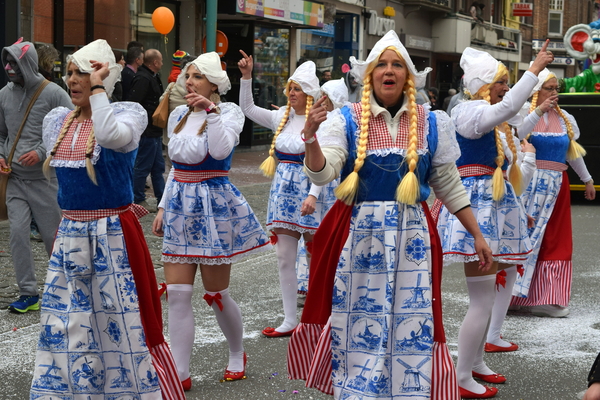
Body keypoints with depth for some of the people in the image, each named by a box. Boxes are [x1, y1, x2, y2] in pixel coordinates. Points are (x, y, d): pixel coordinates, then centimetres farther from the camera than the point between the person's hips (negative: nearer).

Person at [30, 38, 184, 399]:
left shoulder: (128, 113, -8)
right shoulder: (56, 120, 9)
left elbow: (111, 136, -32)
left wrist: (98, 87, -20)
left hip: (114, 237, -6)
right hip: (70, 235, 6)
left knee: (124, 324, -2)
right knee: (65, 327, 9)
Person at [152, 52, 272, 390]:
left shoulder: (229, 112, -7)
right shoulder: (178, 115, 9)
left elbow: (221, 150, -27)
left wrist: (211, 110, -30)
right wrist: (163, 207, 15)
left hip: (214, 206, -5)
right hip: (181, 206, 5)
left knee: (217, 294, 5)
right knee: (178, 293, -2)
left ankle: (237, 355, 31)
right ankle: (181, 373, 3)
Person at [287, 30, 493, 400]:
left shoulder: (431, 123, 4)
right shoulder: (349, 120, -1)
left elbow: (450, 186, 11)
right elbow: (322, 174, -11)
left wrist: (478, 235, 11)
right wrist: (311, 136, -29)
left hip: (411, 237, 1)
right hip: (358, 235, -1)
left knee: (410, 324, 1)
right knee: (358, 321, 4)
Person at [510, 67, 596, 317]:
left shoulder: (565, 119, 12)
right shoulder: (525, 111, -2)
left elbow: (574, 153, 20)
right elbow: (517, 134, -22)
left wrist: (587, 179, 24)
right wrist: (539, 111, -25)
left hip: (556, 186, 5)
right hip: (528, 183, -5)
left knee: (553, 242, 3)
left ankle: (546, 299, 8)